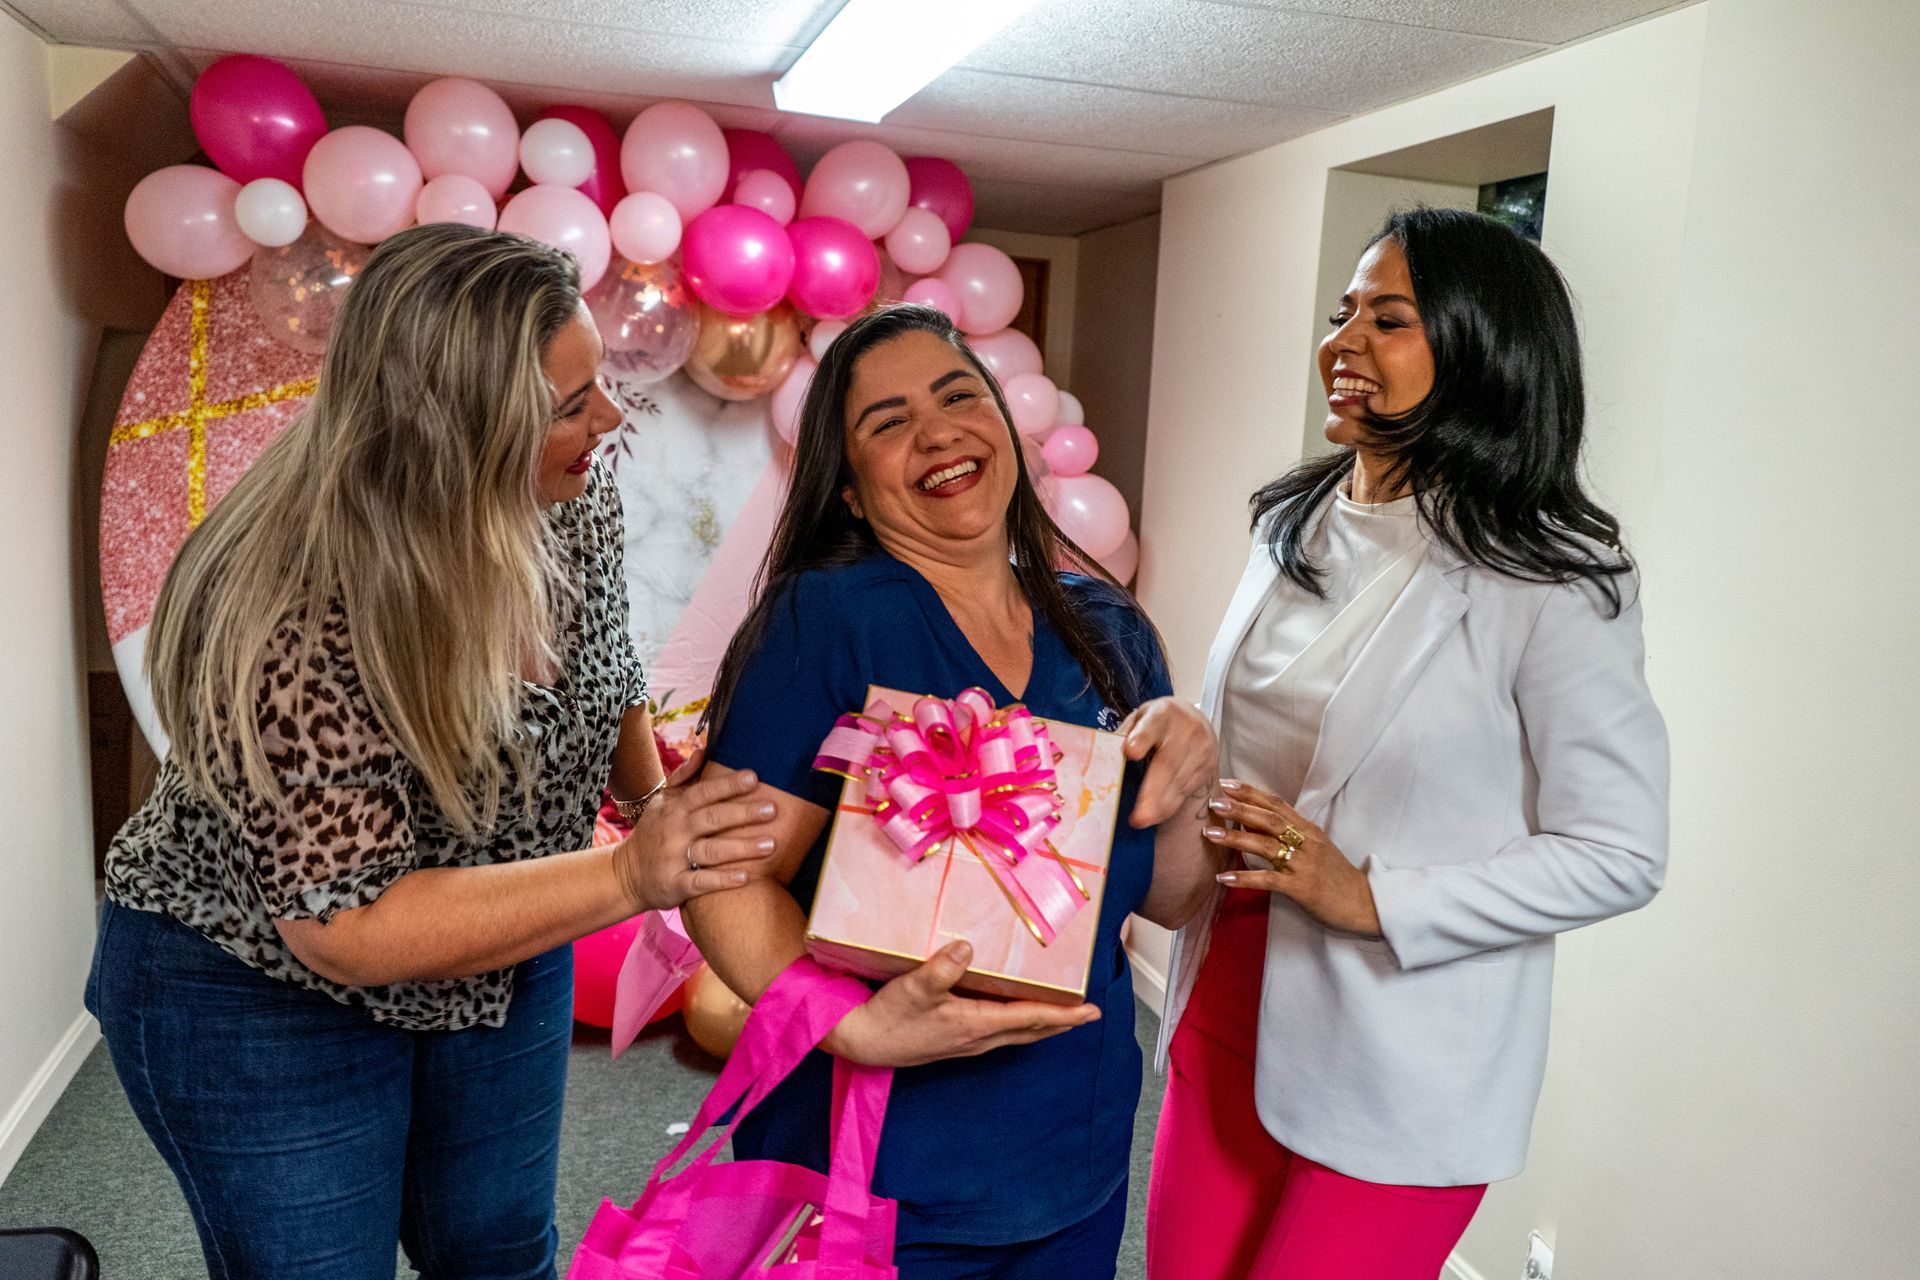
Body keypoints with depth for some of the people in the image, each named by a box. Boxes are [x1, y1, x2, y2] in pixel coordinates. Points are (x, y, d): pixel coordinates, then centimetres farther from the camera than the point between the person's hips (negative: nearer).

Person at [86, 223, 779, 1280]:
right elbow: (345, 927, -32)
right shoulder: (298, 620, -35)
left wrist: (662, 815, -6)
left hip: (500, 969, 6)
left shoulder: (574, 503, -15)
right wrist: (628, 878, -40)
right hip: (260, 993, -5)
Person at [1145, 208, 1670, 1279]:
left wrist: (1372, 898, -20)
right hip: (1230, 1000, 6)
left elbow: (1620, 853, -14)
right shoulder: (1296, 523, 5)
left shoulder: (1551, 580, -15)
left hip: (1399, 1067, -5)